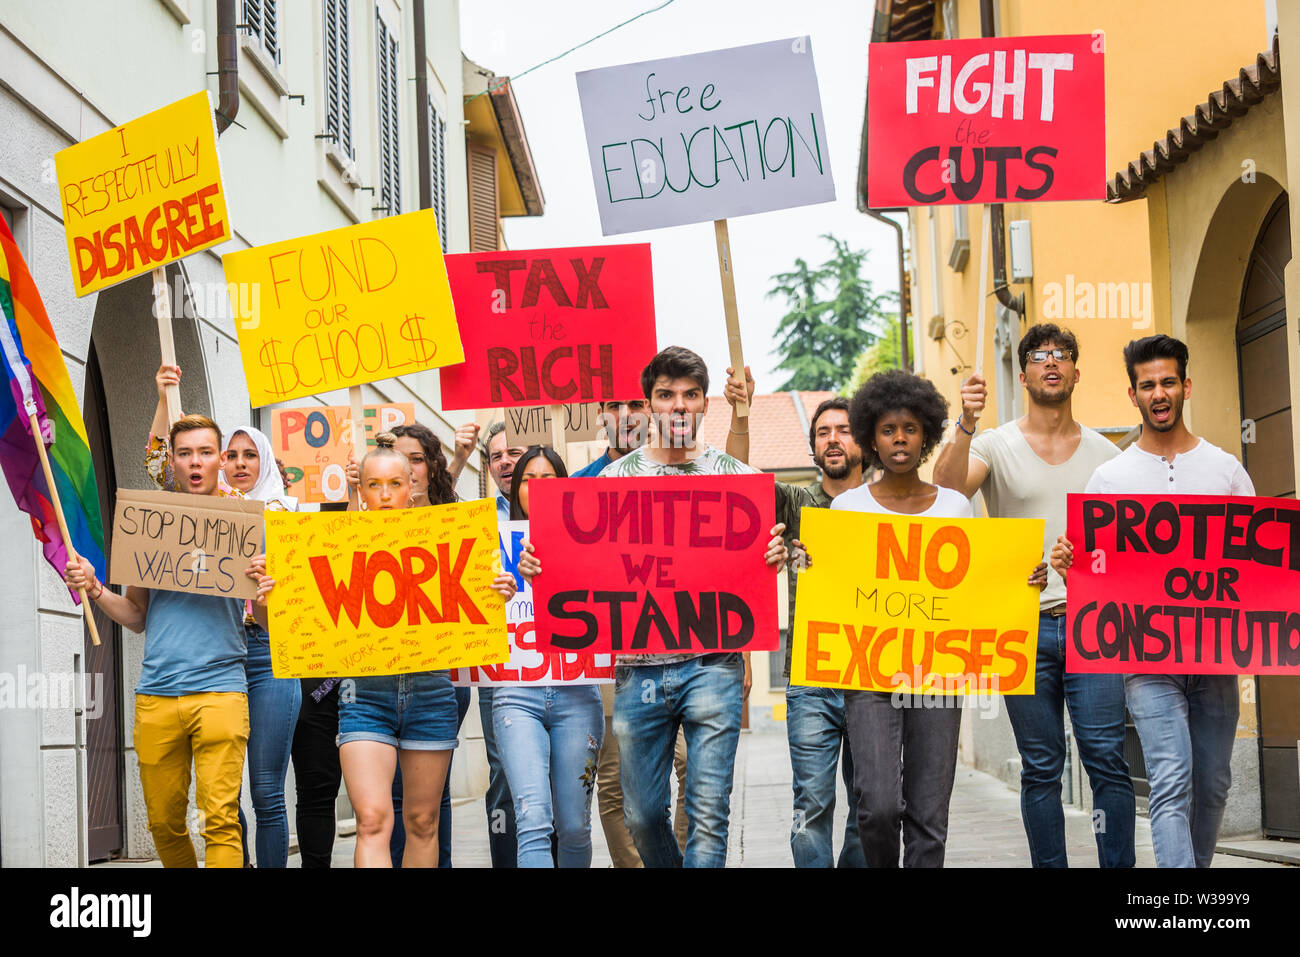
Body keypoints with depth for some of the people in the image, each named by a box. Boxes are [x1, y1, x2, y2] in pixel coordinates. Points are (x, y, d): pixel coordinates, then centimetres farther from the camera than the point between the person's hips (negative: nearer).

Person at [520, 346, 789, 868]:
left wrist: (775, 559, -15)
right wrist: (537, 564, -9)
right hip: (638, 665, 2)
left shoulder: (735, 476, 5)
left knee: (708, 811, -5)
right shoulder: (614, 478, 8)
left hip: (711, 663, -2)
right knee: (642, 814, 9)